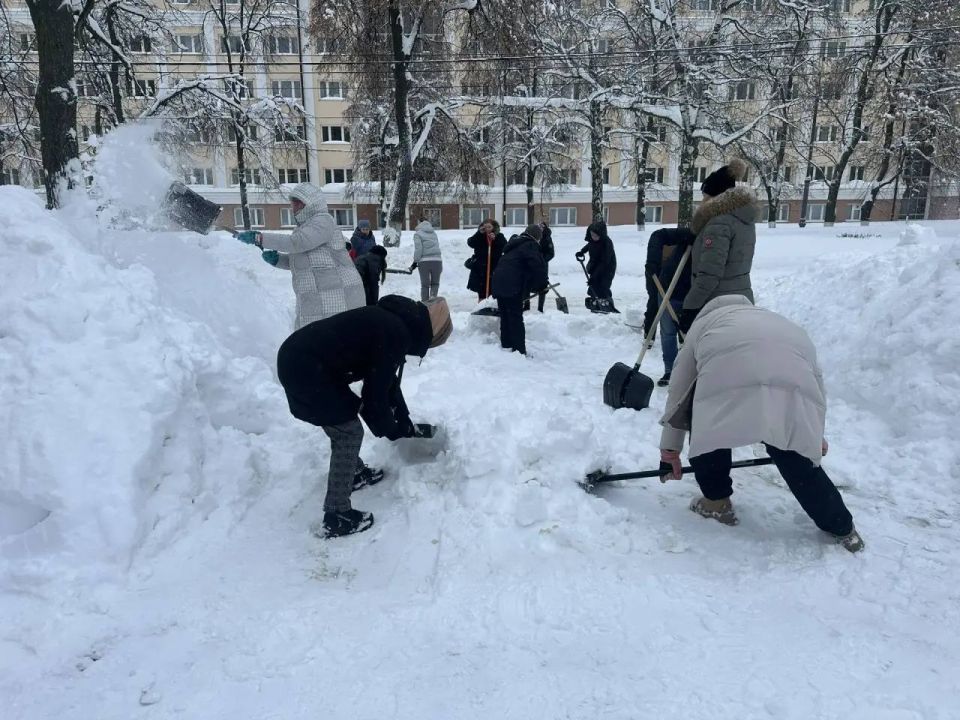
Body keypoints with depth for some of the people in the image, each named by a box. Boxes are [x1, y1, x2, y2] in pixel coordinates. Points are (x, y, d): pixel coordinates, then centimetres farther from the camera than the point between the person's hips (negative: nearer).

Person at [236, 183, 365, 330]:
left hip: (336, 295, -9)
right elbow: (299, 261, 22)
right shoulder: (304, 225, 20)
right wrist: (277, 259, 3)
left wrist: (259, 238, -19)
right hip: (317, 298, 9)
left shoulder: (323, 220, -8)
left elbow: (297, 242, -22)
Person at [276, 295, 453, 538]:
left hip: (297, 355, 10)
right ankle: (336, 518, 6)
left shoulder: (392, 320, 14)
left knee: (343, 421, 24)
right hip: (305, 368, -10)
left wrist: (404, 420, 31)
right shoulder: (397, 335, -16)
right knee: (349, 433, -1)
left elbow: (384, 378, 25)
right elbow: (375, 391, -12)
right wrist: (391, 429, 6)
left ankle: (352, 472, 45)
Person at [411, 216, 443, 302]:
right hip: (437, 260, 3)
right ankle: (433, 298, -10)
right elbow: (437, 246, 15)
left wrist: (415, 261, -1)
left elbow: (418, 249, -9)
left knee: (425, 285, 7)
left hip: (424, 261, -3)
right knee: (435, 283, 13)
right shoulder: (434, 232, 16)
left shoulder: (418, 233, 0)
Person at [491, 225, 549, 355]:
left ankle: (506, 345, 24)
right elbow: (538, 266, -15)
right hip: (512, 287, -8)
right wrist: (542, 284, 0)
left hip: (498, 283, 8)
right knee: (516, 319, -5)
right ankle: (519, 351, -4)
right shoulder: (530, 245, -3)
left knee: (505, 317, 17)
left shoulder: (514, 243, 25)